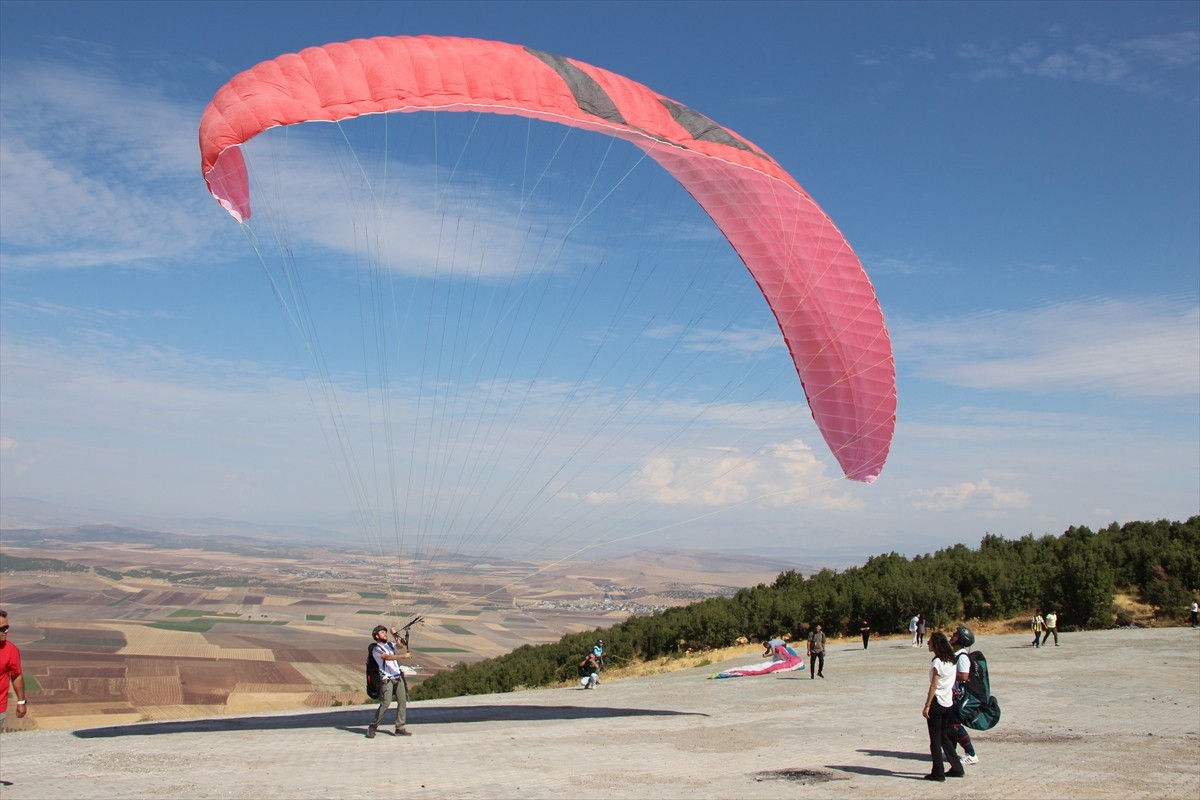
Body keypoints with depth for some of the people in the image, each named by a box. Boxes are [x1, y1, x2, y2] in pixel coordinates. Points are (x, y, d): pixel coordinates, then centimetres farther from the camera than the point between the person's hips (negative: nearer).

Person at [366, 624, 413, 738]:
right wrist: (404, 656, -27)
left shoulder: (390, 645, 18)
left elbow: (399, 645, -1)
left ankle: (400, 728, 3)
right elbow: (387, 657, -19)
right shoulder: (376, 649, -3)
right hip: (387, 679, -6)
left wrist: (394, 634, -3)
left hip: (398, 677, 6)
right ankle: (372, 727, 2)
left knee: (402, 702, -1)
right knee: (385, 704, -12)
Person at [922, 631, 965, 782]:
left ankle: (938, 772, 4)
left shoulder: (937, 662, -16)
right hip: (949, 703, 8)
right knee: (944, 736, 18)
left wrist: (927, 706, -14)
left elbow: (933, 686, -17)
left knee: (935, 738, 1)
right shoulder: (951, 661, 8)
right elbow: (954, 683, 12)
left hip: (937, 702, -8)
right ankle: (957, 768, 20)